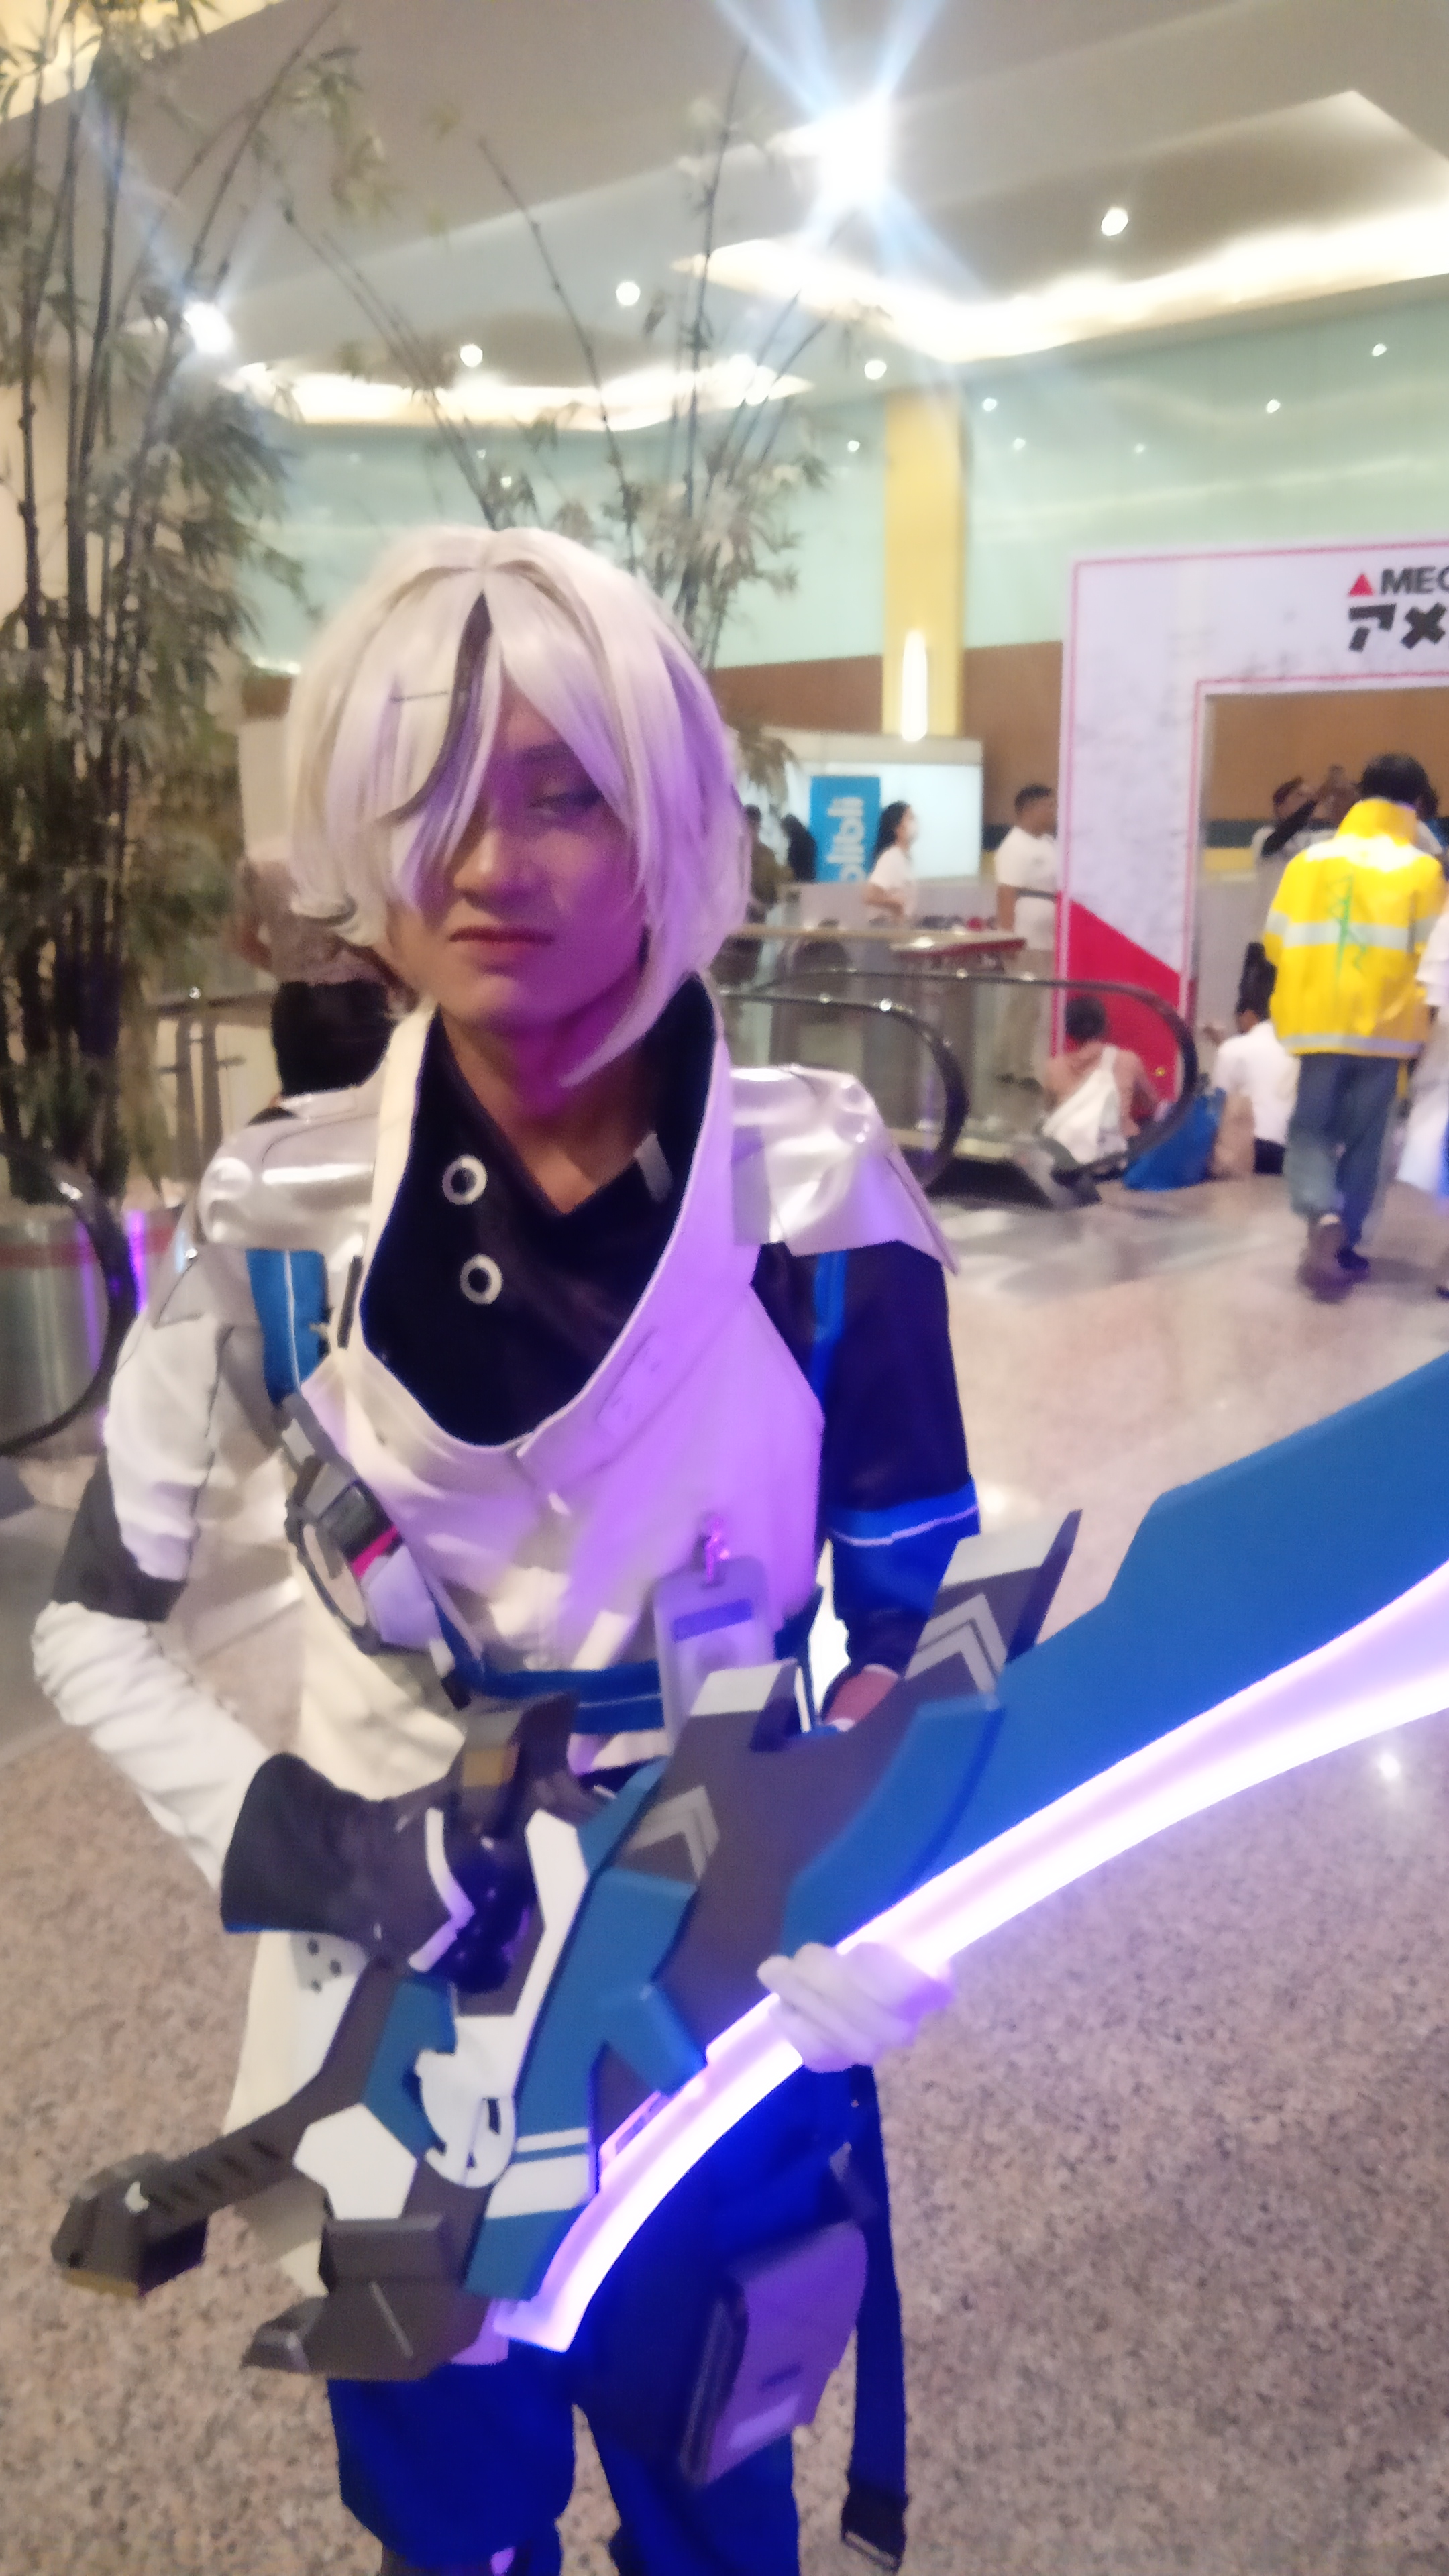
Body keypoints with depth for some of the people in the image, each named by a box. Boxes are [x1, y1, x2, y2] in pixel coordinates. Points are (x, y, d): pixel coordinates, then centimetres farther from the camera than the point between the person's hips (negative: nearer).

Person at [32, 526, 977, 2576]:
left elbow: (922, 1625, -7)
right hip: (412, 1982, 1)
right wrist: (291, 1841, -16)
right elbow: (93, 1624, -2)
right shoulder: (285, 1217, -13)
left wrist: (856, 1973, -16)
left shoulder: (820, 1190, -15)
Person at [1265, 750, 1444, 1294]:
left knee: (1311, 1128, 9)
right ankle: (1342, 1247, 11)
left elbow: (1275, 943, 5)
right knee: (1363, 1139, 10)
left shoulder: (1309, 859, 0)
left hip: (1320, 1020, 1)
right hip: (1384, 1024, -1)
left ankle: (1323, 1217, -17)